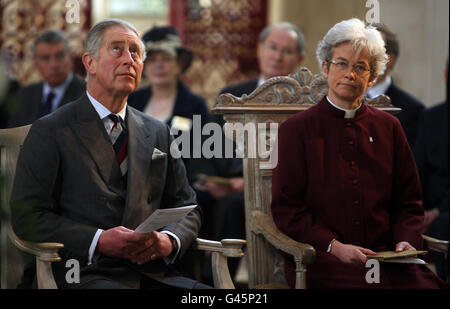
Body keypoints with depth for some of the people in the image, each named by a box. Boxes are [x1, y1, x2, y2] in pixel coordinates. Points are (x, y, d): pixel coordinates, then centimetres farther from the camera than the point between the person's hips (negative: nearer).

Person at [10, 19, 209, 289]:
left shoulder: (158, 133, 21)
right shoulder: (50, 132, 5)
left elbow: (187, 209, 22)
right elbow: (27, 216, -2)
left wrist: (168, 241, -2)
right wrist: (98, 241, -14)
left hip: (154, 273, 6)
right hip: (87, 274, -6)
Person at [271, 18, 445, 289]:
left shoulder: (388, 127, 18)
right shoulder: (296, 129, 8)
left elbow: (409, 202, 20)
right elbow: (286, 208, 2)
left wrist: (406, 240, -1)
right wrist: (334, 246, -12)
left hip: (386, 256, 4)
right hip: (324, 261, -3)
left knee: (426, 284, -27)